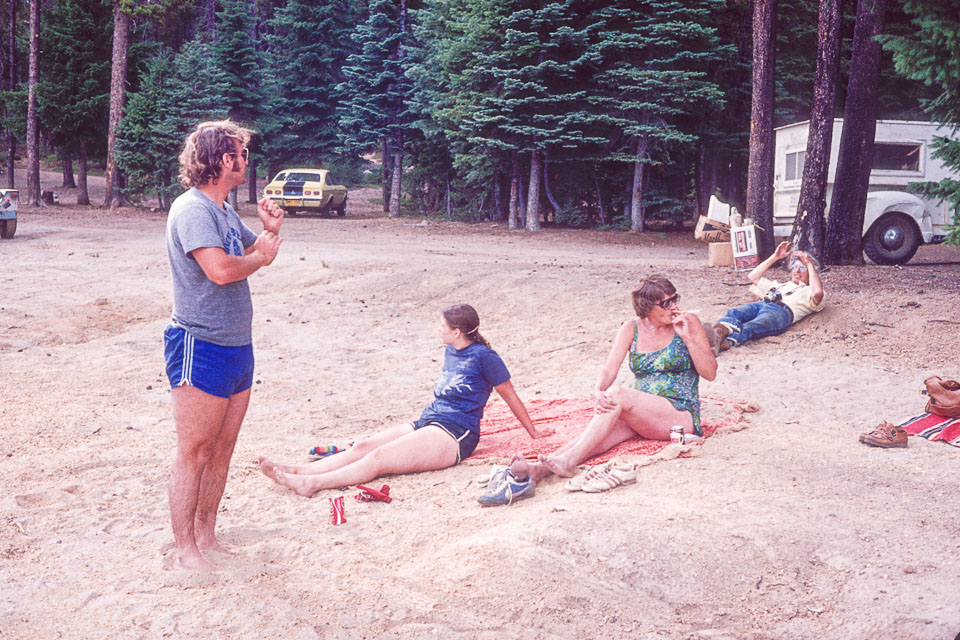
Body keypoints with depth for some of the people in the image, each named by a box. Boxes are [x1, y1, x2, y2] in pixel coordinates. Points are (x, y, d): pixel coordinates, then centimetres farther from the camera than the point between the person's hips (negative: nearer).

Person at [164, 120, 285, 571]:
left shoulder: (225, 211, 14)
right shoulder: (192, 208, -15)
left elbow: (254, 252, 26)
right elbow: (220, 268, -28)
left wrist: (270, 230, 6)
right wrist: (261, 255, -10)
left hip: (236, 347, 9)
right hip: (201, 348, -9)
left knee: (222, 450, 14)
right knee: (194, 453, -2)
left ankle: (206, 537, 26)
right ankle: (185, 550, 7)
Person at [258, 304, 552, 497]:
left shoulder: (483, 356, -7)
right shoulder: (451, 352, 17)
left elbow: (510, 395, 1)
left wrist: (533, 432, 7)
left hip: (454, 435, -8)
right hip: (426, 423, 8)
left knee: (379, 457, -25)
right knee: (363, 446, -12)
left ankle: (312, 483, -37)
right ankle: (297, 471, -24)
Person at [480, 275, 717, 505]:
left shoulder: (688, 322, 1)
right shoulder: (631, 329, 7)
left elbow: (710, 373, -2)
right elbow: (609, 369, -4)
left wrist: (687, 337, -15)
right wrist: (598, 392, -27)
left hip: (682, 415, -3)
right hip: (639, 416, 3)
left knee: (618, 394, -30)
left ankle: (568, 462, -43)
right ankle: (533, 471, -51)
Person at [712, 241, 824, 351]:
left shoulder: (808, 290, 30)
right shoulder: (780, 285, 47)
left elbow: (817, 292, 3)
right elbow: (753, 276, 44)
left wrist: (809, 265, 14)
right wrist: (775, 257, 41)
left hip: (783, 310, -6)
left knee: (751, 327, -41)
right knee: (733, 313, -33)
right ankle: (720, 329, -65)